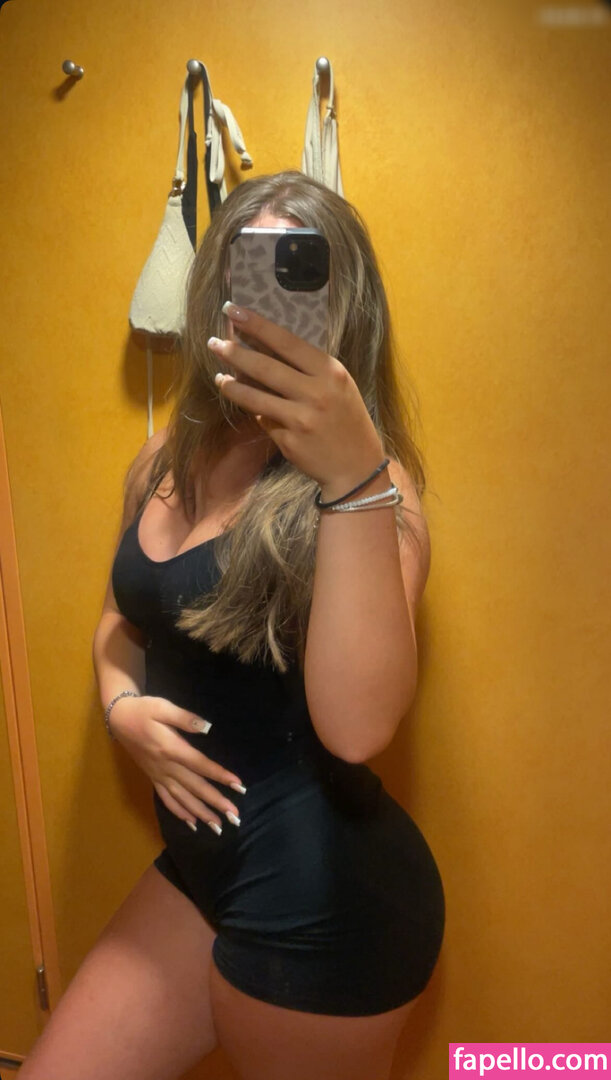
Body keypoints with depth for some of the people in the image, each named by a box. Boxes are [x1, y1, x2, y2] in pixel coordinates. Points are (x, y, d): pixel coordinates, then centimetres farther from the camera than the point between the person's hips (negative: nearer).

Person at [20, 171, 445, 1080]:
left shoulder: (370, 481, -16)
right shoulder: (166, 463, 3)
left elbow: (357, 728, -31)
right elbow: (123, 623, 17)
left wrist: (353, 476, -40)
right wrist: (122, 705, -3)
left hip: (324, 893, -5)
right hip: (197, 865, 6)